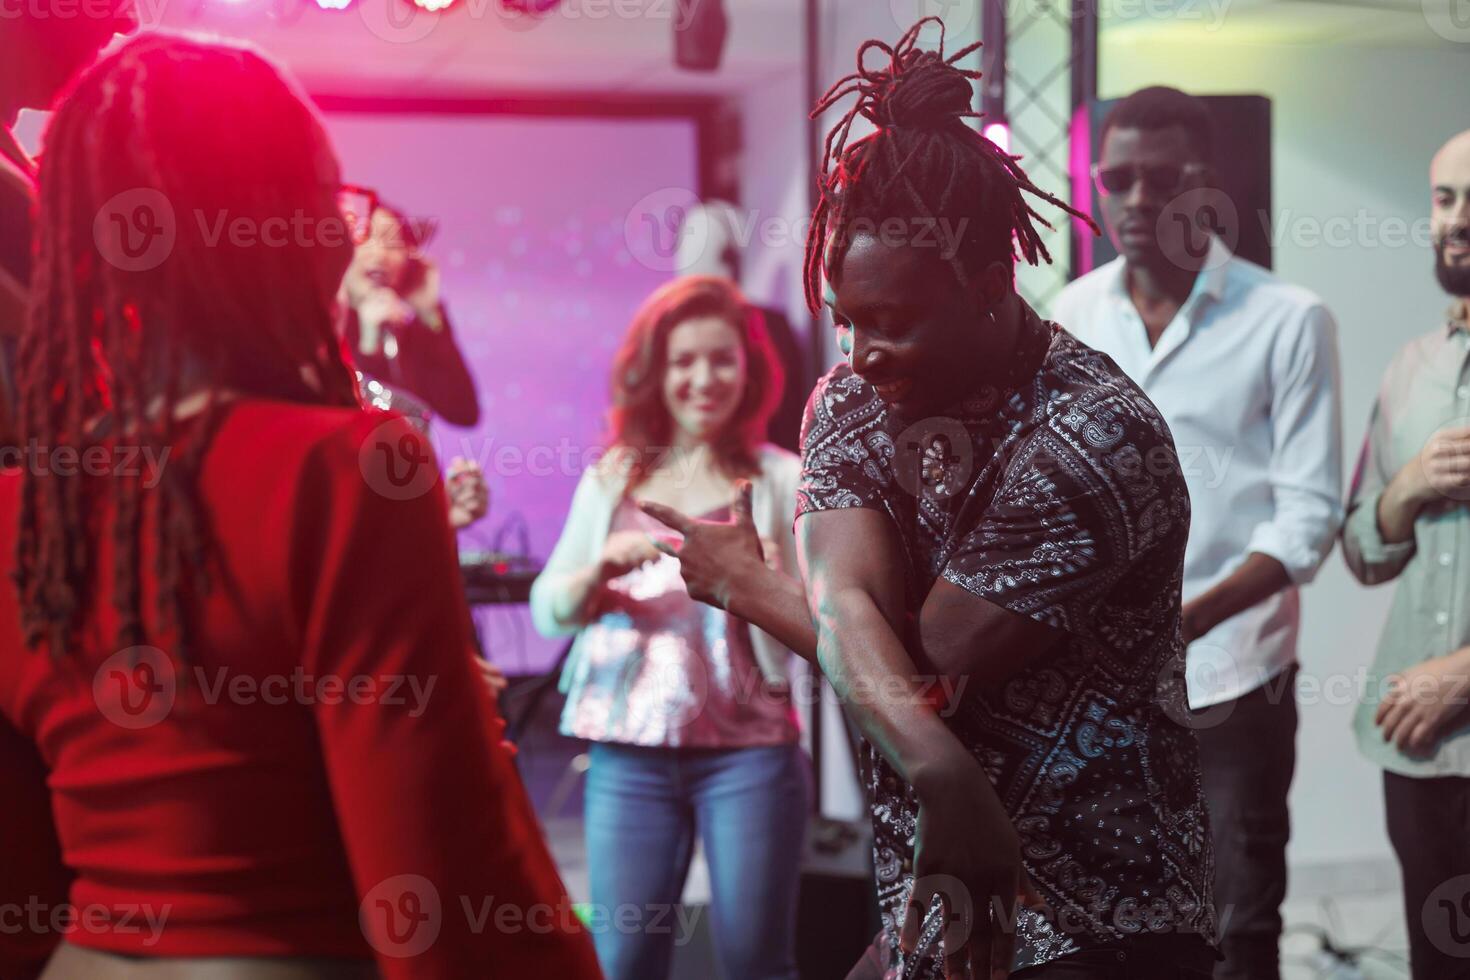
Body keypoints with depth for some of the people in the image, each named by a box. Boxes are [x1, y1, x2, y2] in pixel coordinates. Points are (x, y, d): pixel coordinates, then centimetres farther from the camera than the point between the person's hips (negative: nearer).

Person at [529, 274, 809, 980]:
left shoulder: (780, 480, 0)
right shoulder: (612, 478, 9)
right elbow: (547, 611, 6)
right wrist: (601, 567, -12)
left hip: (749, 750, -2)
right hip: (627, 752, 2)